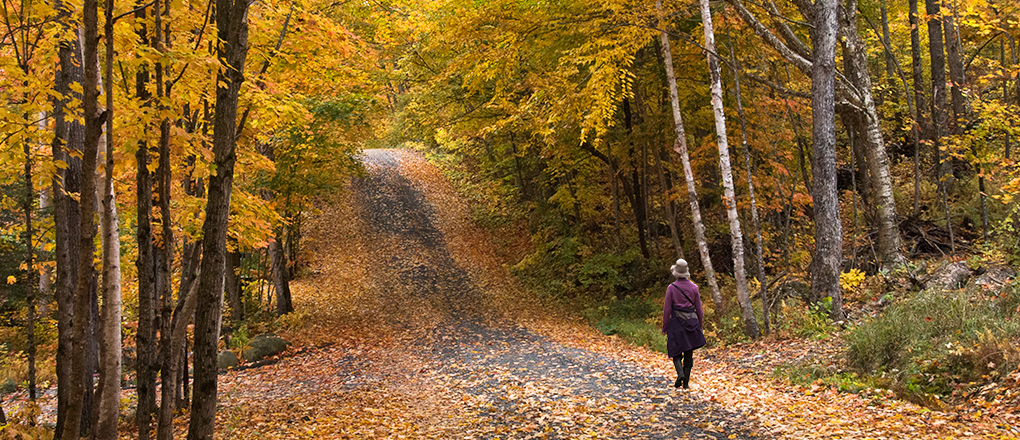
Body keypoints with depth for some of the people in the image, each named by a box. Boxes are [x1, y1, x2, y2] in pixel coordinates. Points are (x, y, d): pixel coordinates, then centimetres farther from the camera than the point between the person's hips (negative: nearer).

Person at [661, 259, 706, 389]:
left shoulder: (671, 288, -7)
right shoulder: (694, 287, 0)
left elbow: (667, 309, -6)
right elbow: (699, 309, 4)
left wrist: (664, 327, 2)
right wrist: (699, 324, 15)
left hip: (676, 322, -2)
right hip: (692, 322, 2)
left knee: (676, 352, 8)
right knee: (689, 354, 10)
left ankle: (680, 373, -18)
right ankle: (686, 382, 9)